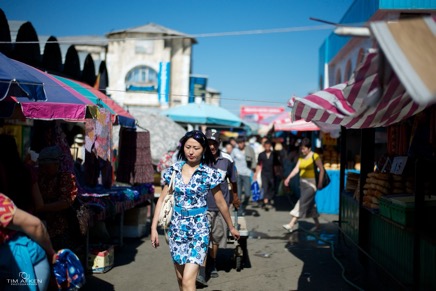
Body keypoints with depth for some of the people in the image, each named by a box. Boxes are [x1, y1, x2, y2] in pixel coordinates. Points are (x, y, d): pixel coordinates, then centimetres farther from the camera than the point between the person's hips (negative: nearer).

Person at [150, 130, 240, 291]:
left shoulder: (209, 174, -7)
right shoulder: (174, 170, 1)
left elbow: (221, 203, 3)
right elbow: (162, 200, 4)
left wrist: (231, 227, 12)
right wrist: (154, 227, -1)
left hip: (198, 229, -4)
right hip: (176, 227, 4)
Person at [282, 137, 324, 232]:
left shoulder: (315, 156, -8)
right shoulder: (301, 157, 12)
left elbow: (321, 169, -8)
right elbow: (296, 168, 5)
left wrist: (320, 182, -13)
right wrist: (288, 178, -7)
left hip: (311, 183, -8)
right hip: (303, 182, 8)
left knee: (302, 202, -13)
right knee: (309, 204, 14)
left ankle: (292, 224, -17)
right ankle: (317, 224, 27)